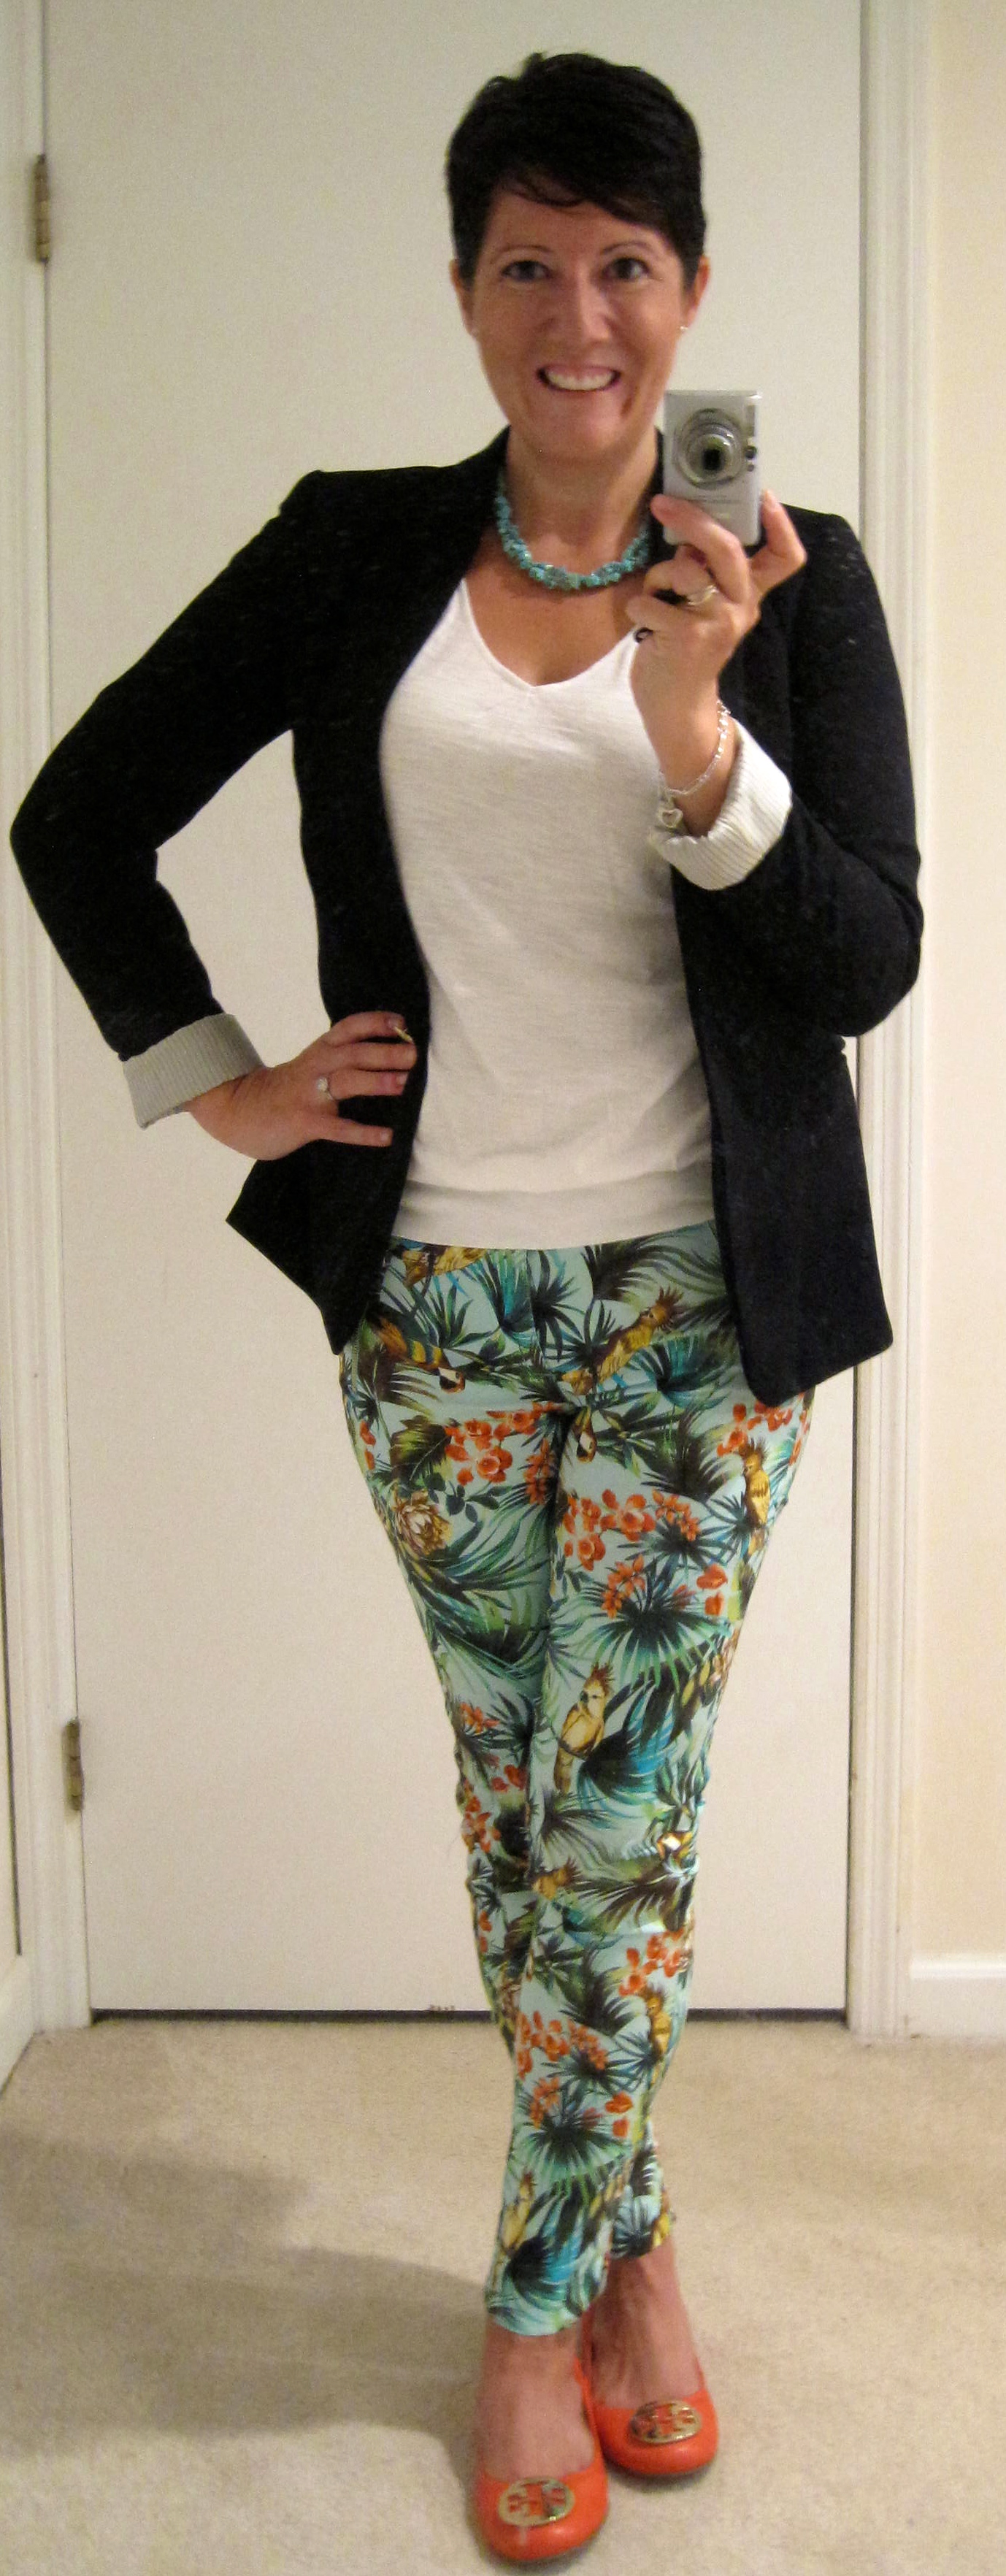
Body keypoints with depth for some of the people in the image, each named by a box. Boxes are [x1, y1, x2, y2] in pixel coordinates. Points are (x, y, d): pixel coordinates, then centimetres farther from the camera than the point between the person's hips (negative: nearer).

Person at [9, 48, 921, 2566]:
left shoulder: (793, 576, 0)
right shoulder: (355, 551, 3)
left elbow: (871, 960, -8)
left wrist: (692, 736, -22)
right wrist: (218, 1080, 3)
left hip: (699, 1297, -1)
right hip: (434, 1290, 2)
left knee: (615, 1811, 1)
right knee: (515, 1795, 11)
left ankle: (540, 2307, 25)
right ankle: (631, 2239, 33)